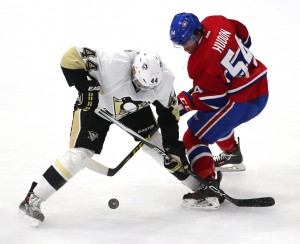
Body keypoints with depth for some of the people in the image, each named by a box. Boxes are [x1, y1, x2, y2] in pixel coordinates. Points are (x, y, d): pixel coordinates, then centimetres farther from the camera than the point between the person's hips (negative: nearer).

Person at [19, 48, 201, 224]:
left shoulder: (164, 79, -26)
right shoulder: (114, 62, -41)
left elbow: (168, 111, -9)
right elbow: (72, 56, -35)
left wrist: (172, 145, -10)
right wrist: (85, 86, -41)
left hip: (135, 108, 4)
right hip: (94, 105, -4)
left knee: (156, 145, 3)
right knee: (80, 153, -13)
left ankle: (198, 186, 22)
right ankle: (32, 199, -5)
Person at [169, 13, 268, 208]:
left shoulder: (203, 62, -26)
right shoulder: (216, 23, -4)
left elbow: (211, 100, -20)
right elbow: (244, 37, 14)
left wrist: (183, 103, -16)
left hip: (242, 102, -10)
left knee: (194, 138, -8)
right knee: (218, 119, 37)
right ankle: (232, 154, 60)